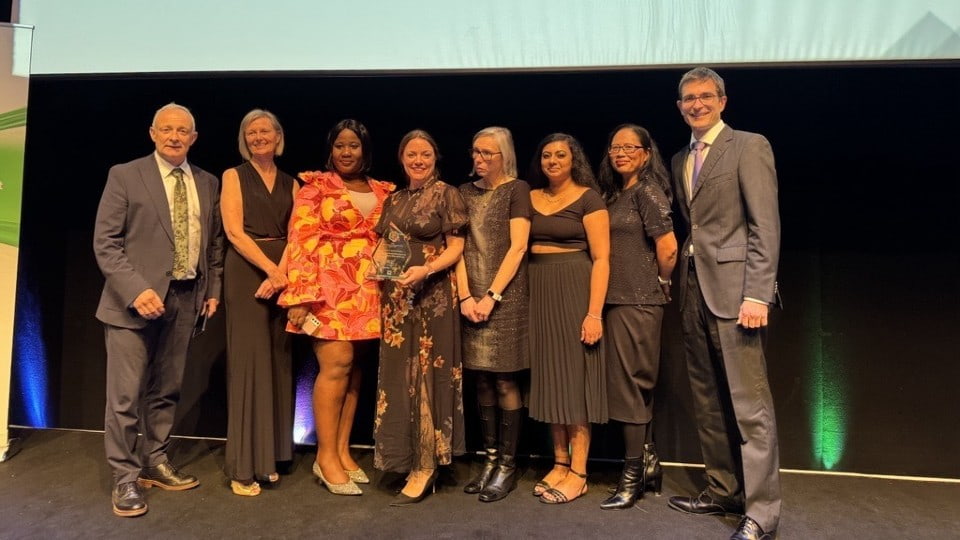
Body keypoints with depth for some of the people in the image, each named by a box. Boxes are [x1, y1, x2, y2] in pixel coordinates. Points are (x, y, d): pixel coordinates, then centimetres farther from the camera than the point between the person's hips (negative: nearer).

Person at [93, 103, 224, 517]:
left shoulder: (208, 184, 11)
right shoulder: (125, 175, -1)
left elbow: (214, 243, 16)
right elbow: (105, 242, -6)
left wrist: (213, 290, 7)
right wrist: (136, 290, -17)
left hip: (185, 299, 4)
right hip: (135, 299, -4)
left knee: (166, 390, 14)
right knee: (126, 395, -1)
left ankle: (155, 463, 29)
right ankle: (125, 478, 13)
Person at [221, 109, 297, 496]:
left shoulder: (290, 183, 14)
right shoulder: (234, 177, 6)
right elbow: (234, 232, -6)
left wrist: (280, 275, -13)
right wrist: (270, 270, -15)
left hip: (284, 275, 4)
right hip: (246, 272, -3)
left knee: (277, 363, 5)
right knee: (248, 361, -6)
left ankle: (269, 457, 15)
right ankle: (243, 466, 0)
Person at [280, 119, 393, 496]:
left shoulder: (383, 193, 15)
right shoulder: (316, 187, 4)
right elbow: (301, 240, -4)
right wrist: (301, 295, -13)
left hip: (367, 290, 5)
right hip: (329, 285, -4)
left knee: (354, 368, 6)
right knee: (337, 363, -12)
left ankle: (342, 451, 16)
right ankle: (326, 456, 0)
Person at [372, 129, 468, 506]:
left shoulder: (446, 194, -2)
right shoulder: (393, 200, 15)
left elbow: (456, 247, -8)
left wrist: (425, 270, -22)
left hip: (433, 294, -6)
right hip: (395, 296, 6)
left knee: (427, 371, -4)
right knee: (399, 372, 7)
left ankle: (425, 466, 4)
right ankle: (409, 457, 18)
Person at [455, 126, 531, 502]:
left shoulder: (517, 189, 0)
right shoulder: (466, 192, 14)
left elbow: (517, 248, -8)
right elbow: (459, 247, 7)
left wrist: (492, 296, -13)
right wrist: (465, 296, -5)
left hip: (506, 297, -5)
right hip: (473, 298, 5)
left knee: (505, 381, -1)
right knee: (482, 381, 8)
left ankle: (508, 467, 8)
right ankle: (490, 459, 17)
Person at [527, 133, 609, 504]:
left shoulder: (588, 198, -4)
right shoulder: (531, 198, 11)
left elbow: (601, 259, -11)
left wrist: (594, 312, -18)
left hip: (574, 291, -5)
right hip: (539, 292, 6)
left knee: (575, 375, 0)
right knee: (550, 375, 9)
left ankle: (578, 472, 9)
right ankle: (559, 462, 21)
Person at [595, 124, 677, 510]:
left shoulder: (647, 191, -9)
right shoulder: (616, 194, 16)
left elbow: (668, 247, -17)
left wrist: (662, 282, -3)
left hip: (638, 302, -8)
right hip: (618, 300, 9)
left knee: (630, 384, -2)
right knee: (636, 385, 14)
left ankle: (633, 476, 10)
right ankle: (648, 464, 27)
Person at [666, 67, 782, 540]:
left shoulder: (749, 147, -1)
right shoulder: (680, 160, 19)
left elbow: (766, 225, -9)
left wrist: (756, 294, -18)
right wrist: (682, 281, 6)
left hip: (733, 288, -7)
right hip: (693, 289, 7)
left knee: (750, 404, -5)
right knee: (708, 400, 12)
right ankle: (723, 490, 24)